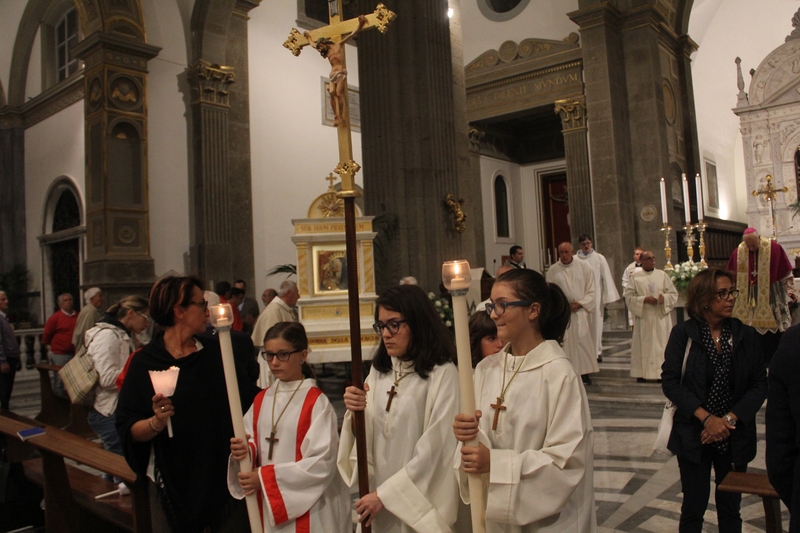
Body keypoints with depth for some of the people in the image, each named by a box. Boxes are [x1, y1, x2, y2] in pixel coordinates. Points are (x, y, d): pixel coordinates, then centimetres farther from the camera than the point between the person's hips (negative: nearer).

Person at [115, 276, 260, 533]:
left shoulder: (217, 351, 0)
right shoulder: (144, 362, -5)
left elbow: (248, 403, 1)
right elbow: (128, 430, -7)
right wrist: (156, 422, -25)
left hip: (224, 478, 2)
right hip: (172, 483, -1)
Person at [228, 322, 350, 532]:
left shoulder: (316, 402, -13)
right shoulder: (261, 400, 5)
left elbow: (322, 463, -18)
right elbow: (254, 444, 9)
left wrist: (266, 477, -19)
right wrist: (245, 450, -14)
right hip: (268, 507, 5)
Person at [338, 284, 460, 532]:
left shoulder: (442, 374, -15)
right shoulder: (379, 371, 3)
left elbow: (435, 448, -15)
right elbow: (367, 439, 5)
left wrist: (385, 494, -12)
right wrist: (355, 414, -15)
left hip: (420, 501, -5)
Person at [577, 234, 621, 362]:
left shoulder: (599, 258, 2)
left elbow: (606, 277, 2)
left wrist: (607, 297, -1)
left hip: (596, 297, 0)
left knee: (596, 323, 4)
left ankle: (597, 351, 12)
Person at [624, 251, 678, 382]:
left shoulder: (662, 275, 8)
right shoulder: (635, 277, 3)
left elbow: (673, 293, 7)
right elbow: (628, 297, -3)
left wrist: (664, 298, -13)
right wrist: (644, 299, -15)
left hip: (661, 317, 2)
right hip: (643, 317, -1)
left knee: (661, 344, 1)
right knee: (643, 345, 0)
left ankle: (662, 372, 6)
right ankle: (642, 373, 5)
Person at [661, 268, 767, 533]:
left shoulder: (746, 335, -1)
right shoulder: (683, 334, -7)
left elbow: (759, 384, -2)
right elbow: (670, 382, -9)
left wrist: (729, 418, -13)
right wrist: (707, 418, -17)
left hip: (735, 437, 2)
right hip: (693, 434, -2)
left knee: (730, 507, 13)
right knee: (694, 507, 7)